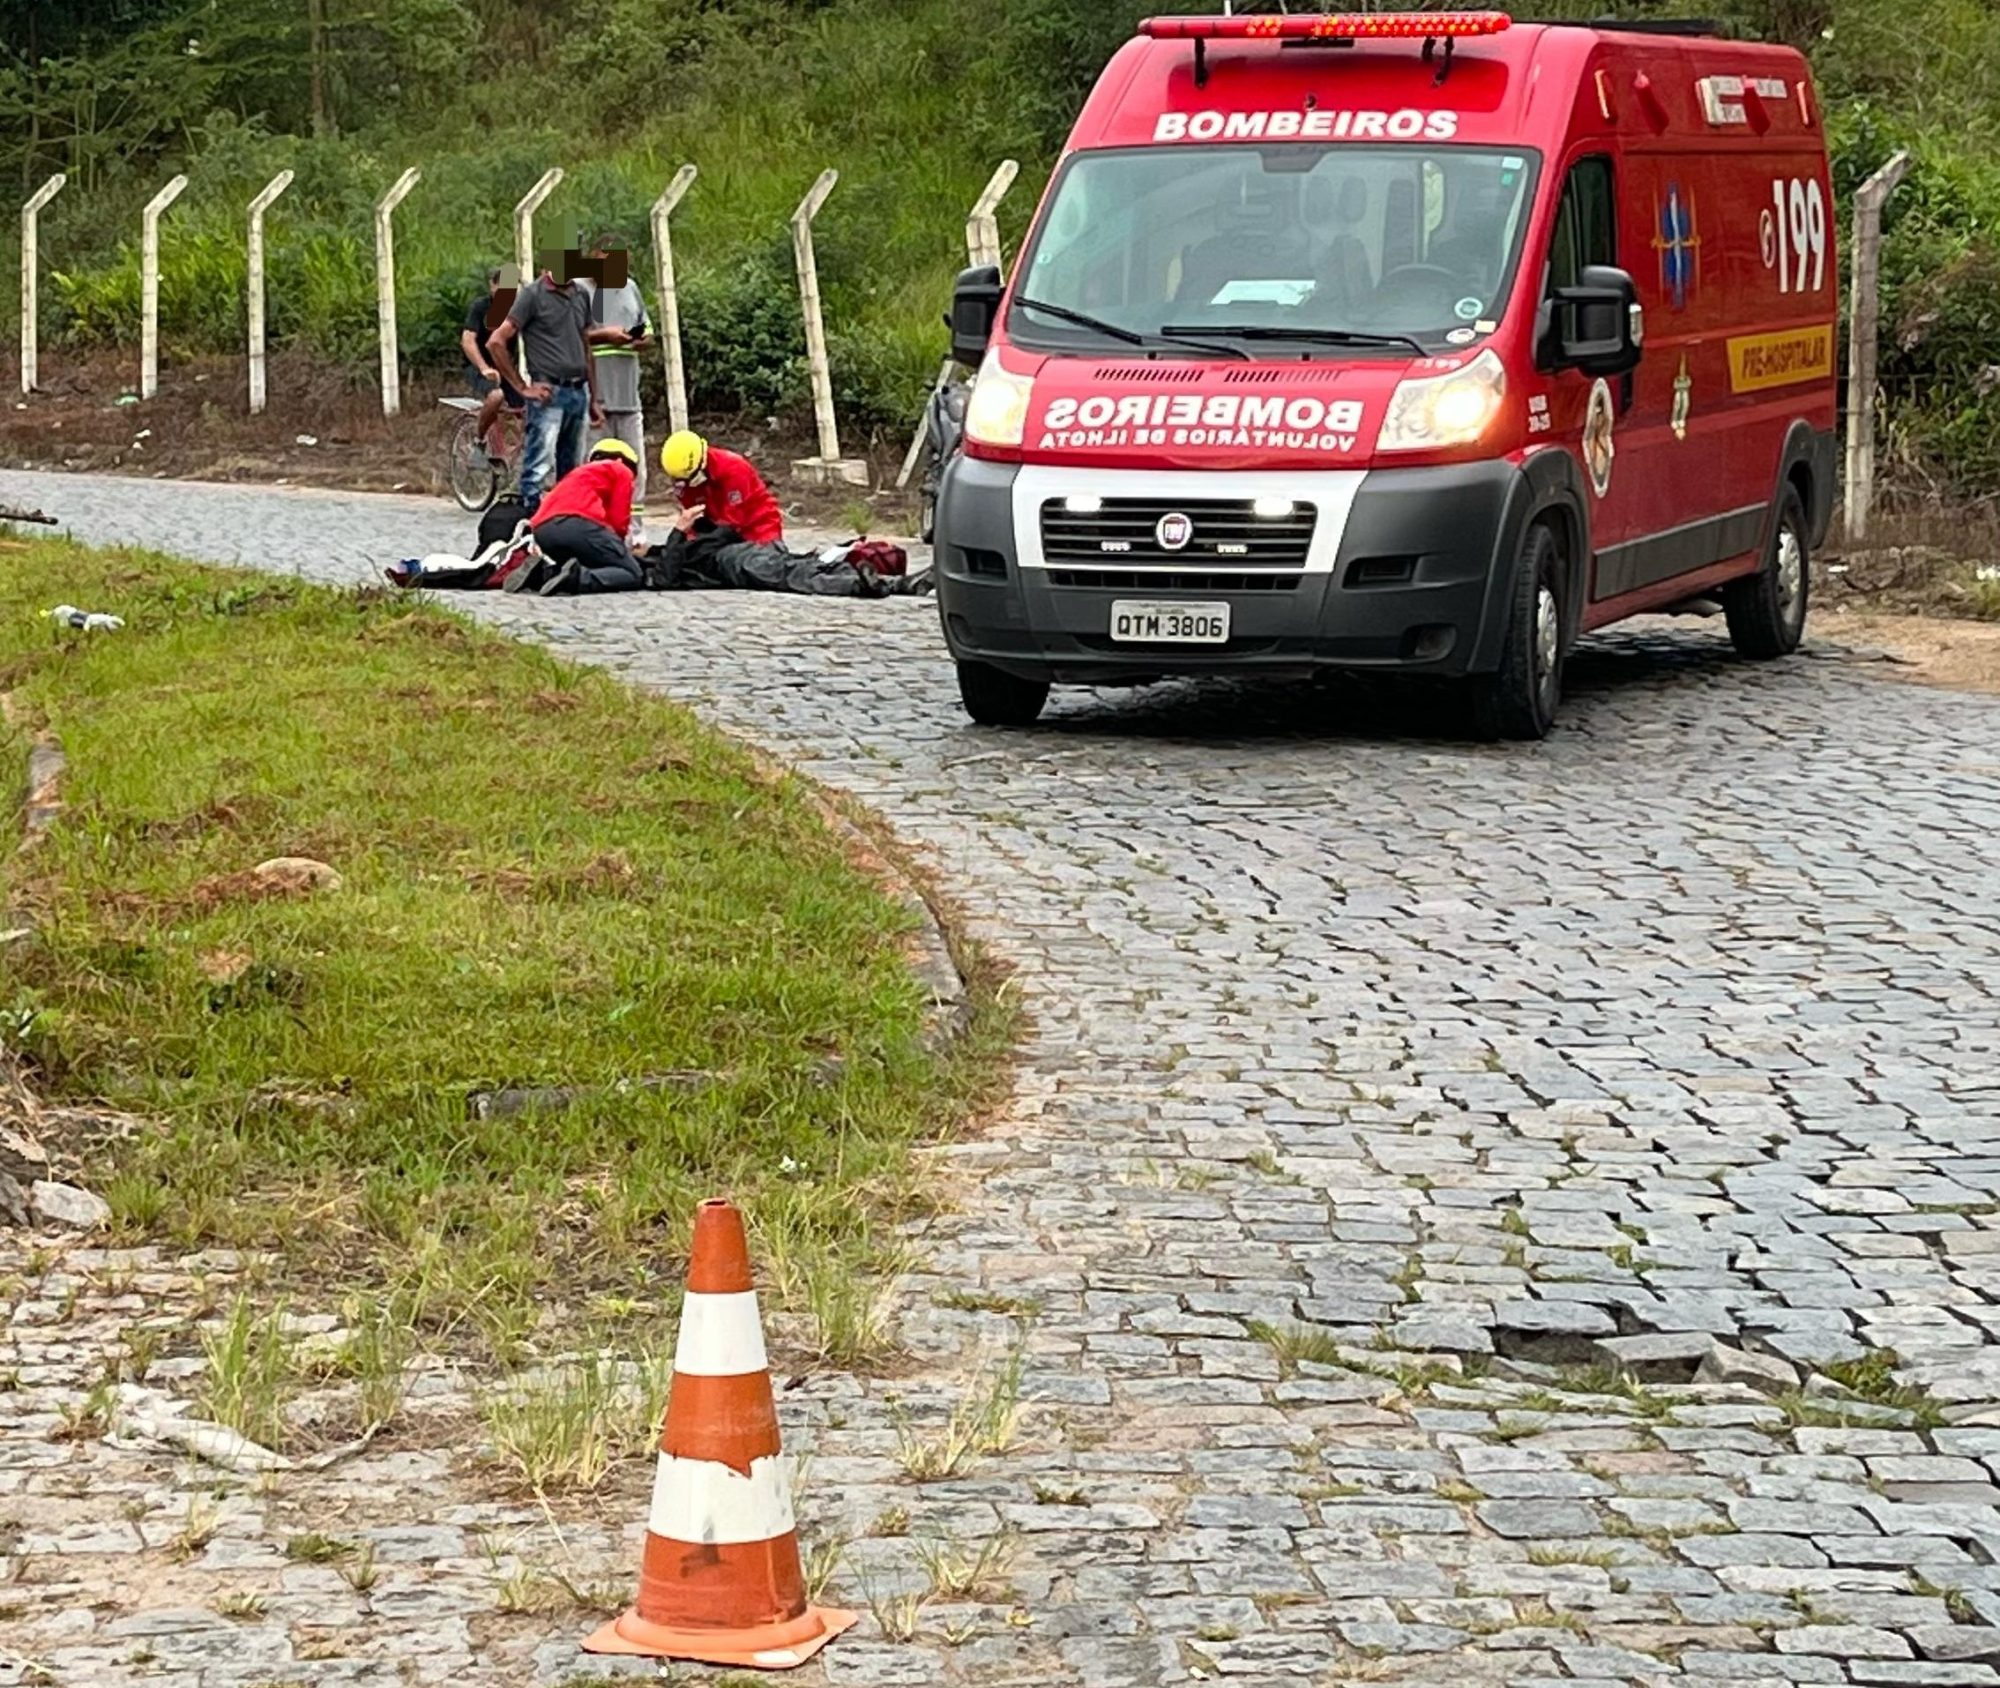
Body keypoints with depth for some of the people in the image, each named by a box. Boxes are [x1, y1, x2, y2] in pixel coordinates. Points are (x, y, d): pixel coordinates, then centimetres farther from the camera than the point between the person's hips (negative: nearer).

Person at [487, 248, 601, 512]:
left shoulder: (580, 295, 14)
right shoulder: (532, 295, -6)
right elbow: (496, 343, -10)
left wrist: (593, 399, 19)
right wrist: (523, 388, -8)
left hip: (579, 393, 7)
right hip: (549, 394, -7)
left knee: (570, 474, 11)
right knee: (539, 473, -11)